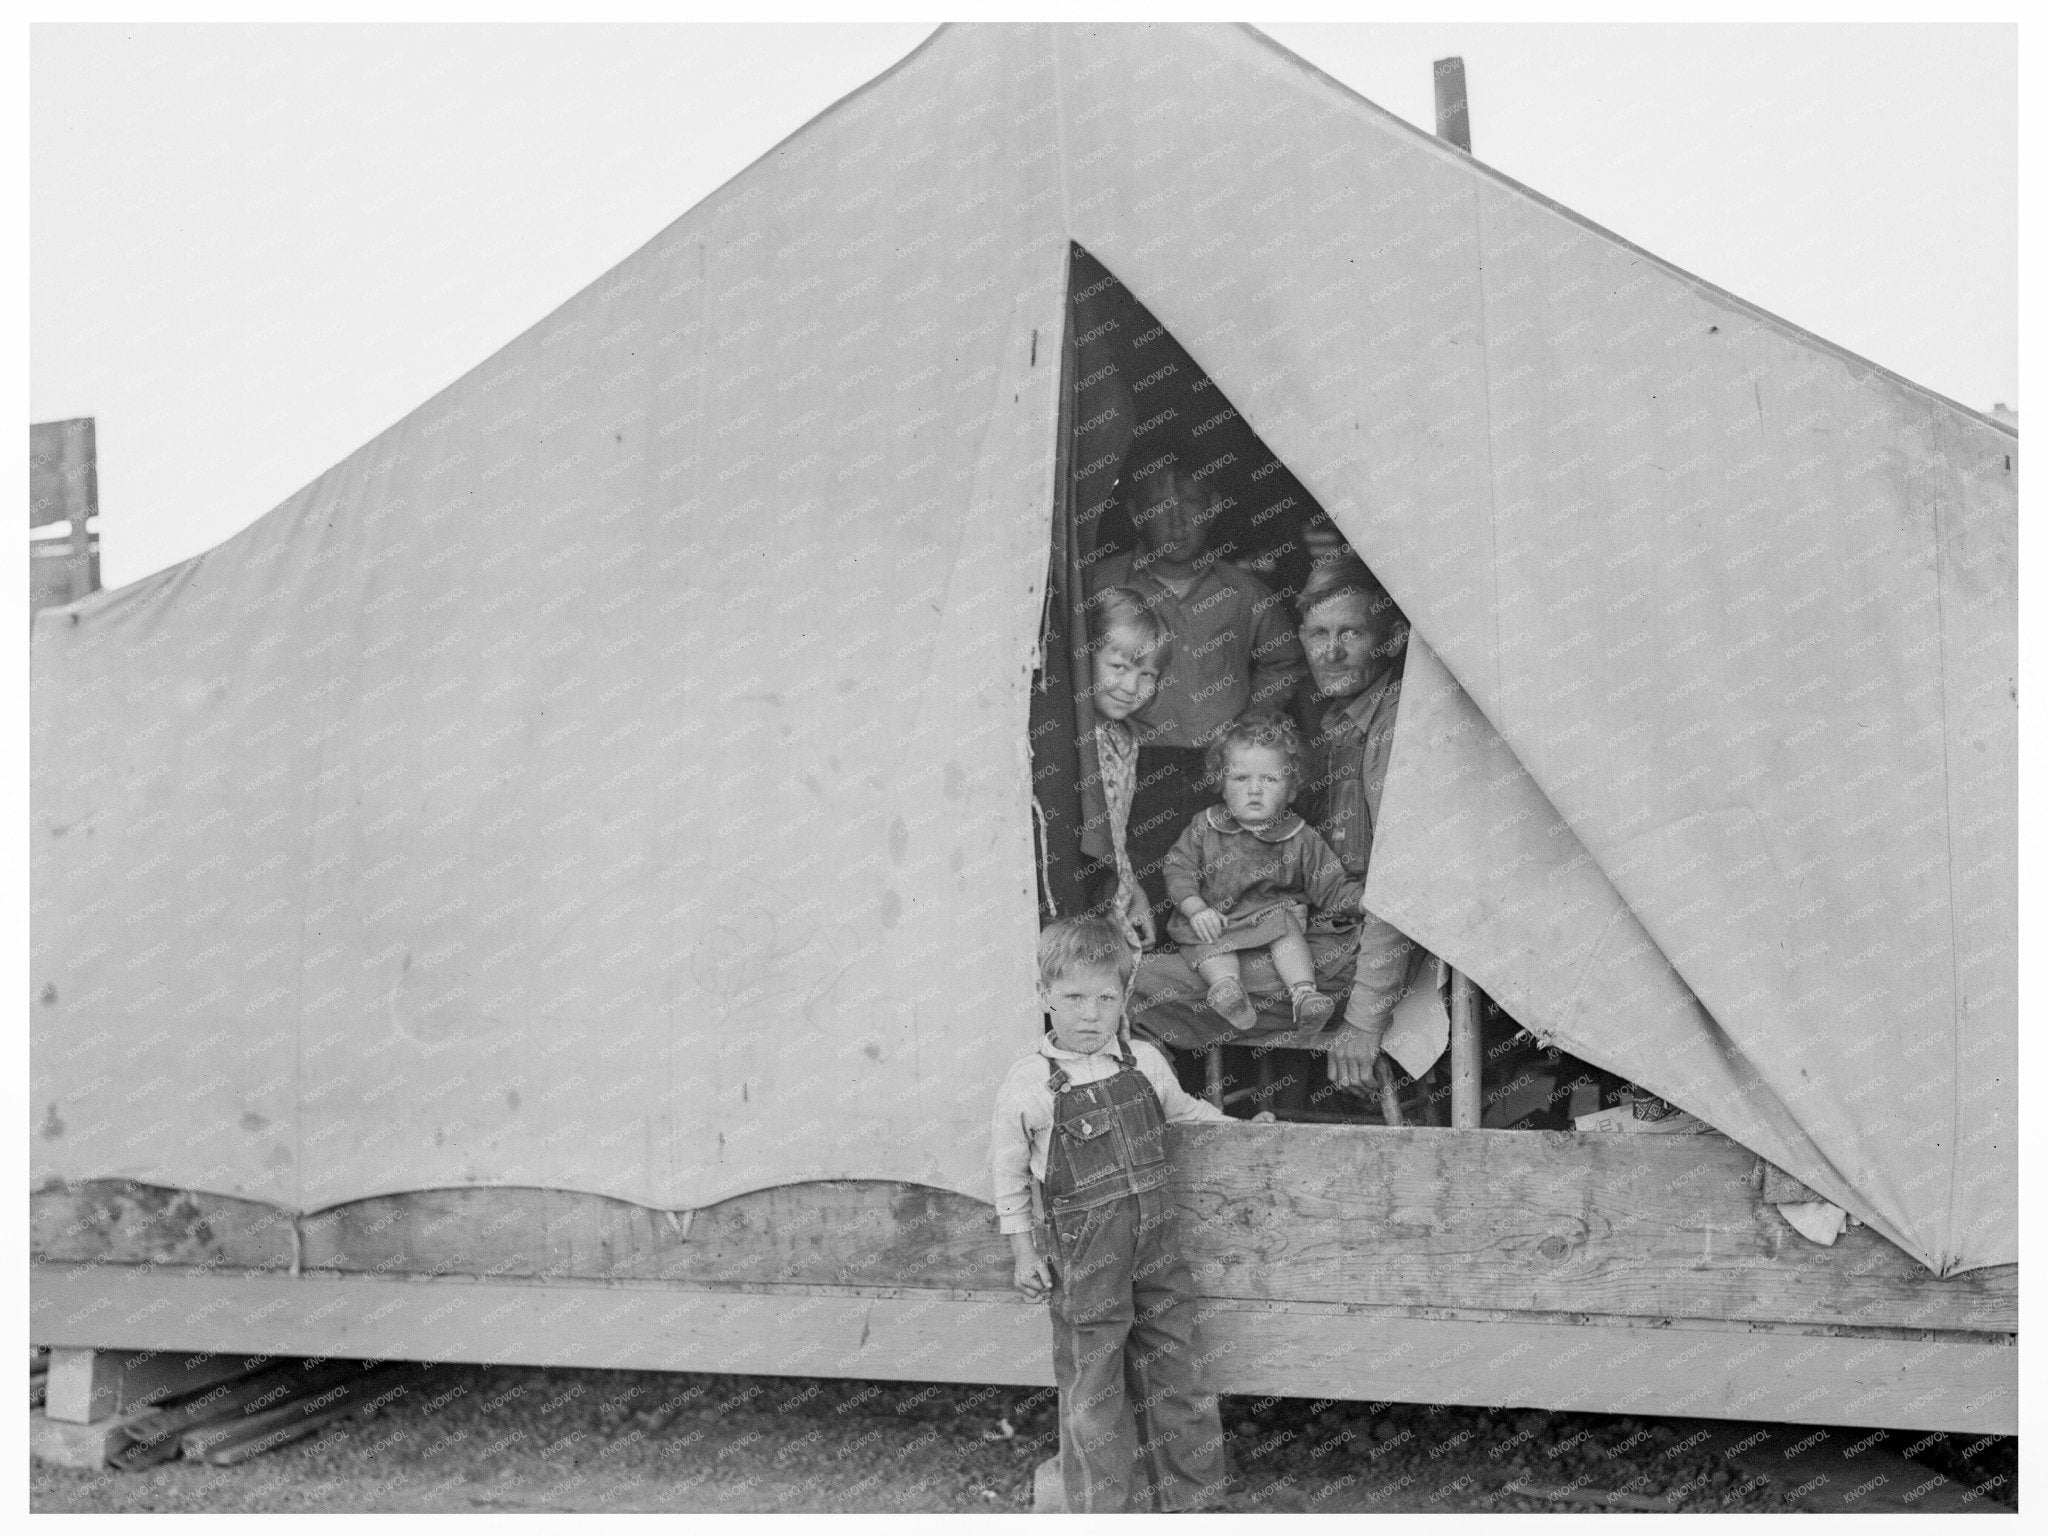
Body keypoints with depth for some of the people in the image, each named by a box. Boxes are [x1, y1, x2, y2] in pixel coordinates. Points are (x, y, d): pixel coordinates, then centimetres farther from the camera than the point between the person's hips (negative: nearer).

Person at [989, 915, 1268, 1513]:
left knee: (1177, 1372, 11)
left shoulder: (1145, 1062, 2)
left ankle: (1190, 1498, 27)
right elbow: (1008, 1171, 1)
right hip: (1085, 1253, -4)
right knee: (1091, 1391, 4)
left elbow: (1180, 1109, 23)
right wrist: (1023, 1251, 1)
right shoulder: (1028, 1084, -8)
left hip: (1156, 1240, 4)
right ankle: (1102, 1510, 18)